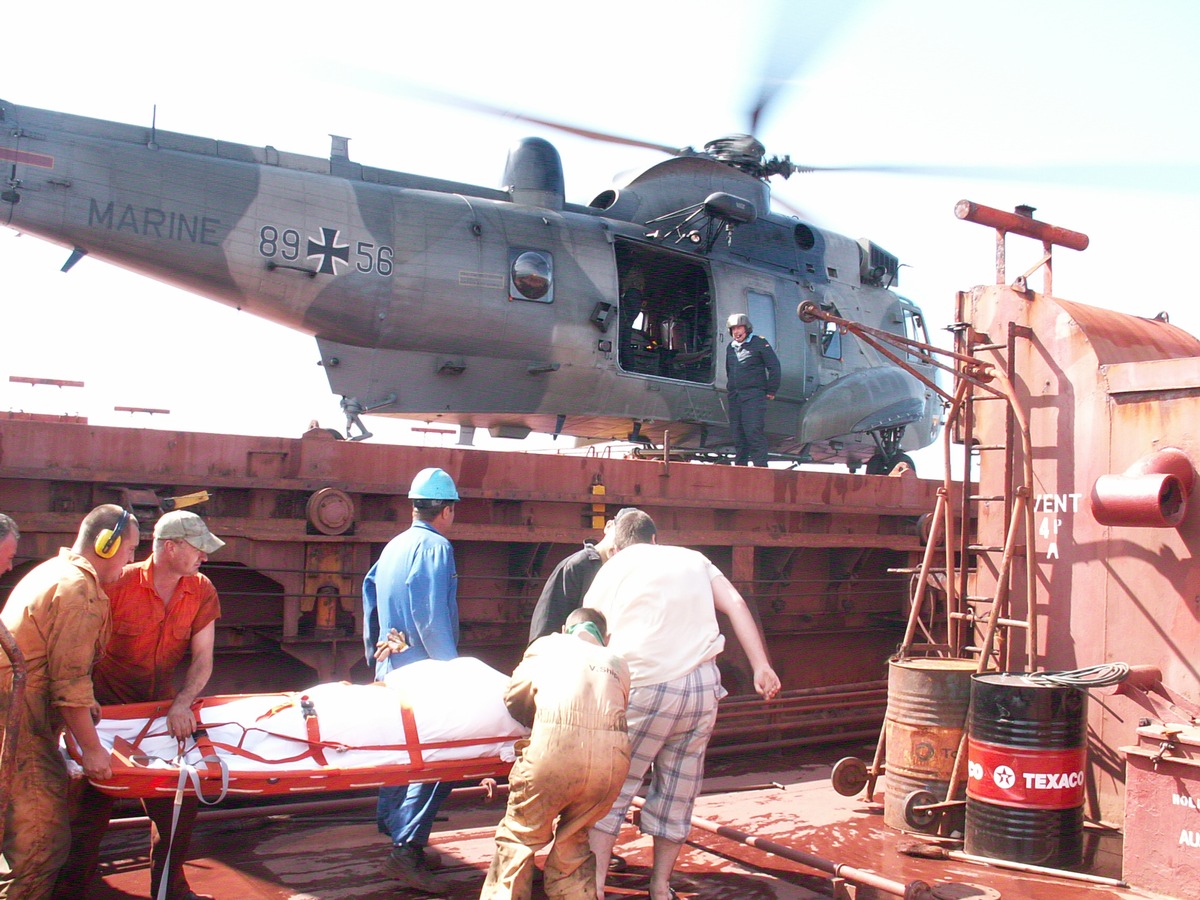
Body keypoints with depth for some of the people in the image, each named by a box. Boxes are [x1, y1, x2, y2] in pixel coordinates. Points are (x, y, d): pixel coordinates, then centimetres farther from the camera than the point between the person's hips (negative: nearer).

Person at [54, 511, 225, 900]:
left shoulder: (201, 592, -7)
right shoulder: (118, 585, -18)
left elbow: (202, 660, -8)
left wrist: (182, 703, -24)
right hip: (107, 707, -4)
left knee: (180, 800, 8)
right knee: (93, 804, 1)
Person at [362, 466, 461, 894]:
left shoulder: (393, 547, 12)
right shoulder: (435, 547, -13)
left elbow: (370, 600, 16)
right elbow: (433, 620, -21)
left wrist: (376, 658, 23)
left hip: (391, 669, 9)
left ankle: (390, 823, 33)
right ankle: (406, 848, -13)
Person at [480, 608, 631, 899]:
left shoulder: (547, 646, 27)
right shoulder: (617, 663, 31)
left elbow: (514, 701, 30)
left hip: (555, 747, -3)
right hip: (613, 755, 3)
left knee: (518, 839, 13)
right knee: (572, 842, 21)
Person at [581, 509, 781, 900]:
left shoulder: (610, 571, 15)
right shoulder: (692, 559, 20)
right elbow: (735, 604, 7)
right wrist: (761, 666, 1)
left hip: (646, 687, -3)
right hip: (704, 685, 3)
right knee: (678, 793, 14)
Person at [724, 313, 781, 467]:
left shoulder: (759, 343, -2)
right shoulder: (730, 347, 17)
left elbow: (774, 366, -4)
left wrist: (771, 390, -4)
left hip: (754, 395, -7)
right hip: (734, 396, 7)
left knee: (754, 431, -15)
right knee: (737, 433, 7)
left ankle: (760, 465, -16)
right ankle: (739, 465, 14)